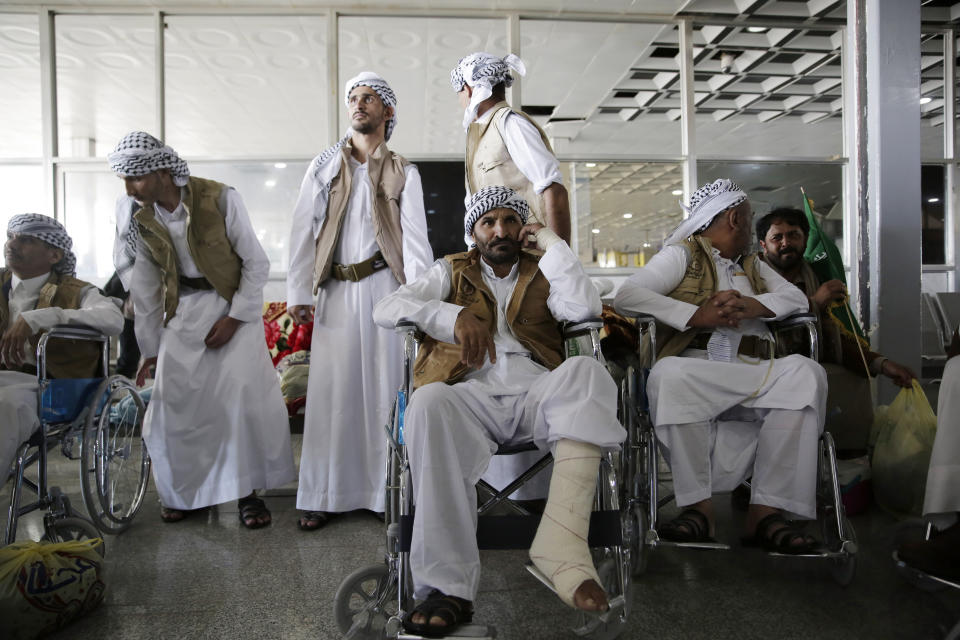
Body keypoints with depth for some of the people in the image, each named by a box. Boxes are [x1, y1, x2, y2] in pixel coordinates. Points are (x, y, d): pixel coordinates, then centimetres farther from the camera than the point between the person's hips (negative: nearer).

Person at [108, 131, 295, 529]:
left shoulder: (220, 199, -14)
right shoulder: (142, 220, 1)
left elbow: (256, 263, -10)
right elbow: (145, 286, 9)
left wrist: (235, 317, -15)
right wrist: (150, 349, 12)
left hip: (232, 305, -4)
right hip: (182, 312, 4)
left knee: (244, 398, -13)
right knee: (172, 403, 0)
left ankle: (247, 491, 5)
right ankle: (183, 492, 21)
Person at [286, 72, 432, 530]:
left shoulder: (403, 173, 10)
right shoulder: (323, 167, 14)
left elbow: (414, 235, 0)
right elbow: (304, 231, 7)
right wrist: (297, 293, -1)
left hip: (384, 286, -1)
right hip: (336, 290, 2)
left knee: (386, 388, 0)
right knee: (331, 391, 3)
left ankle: (387, 492, 11)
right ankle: (324, 496, 12)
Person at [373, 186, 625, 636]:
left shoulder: (541, 273, 24)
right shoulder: (452, 271, 23)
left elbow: (585, 308, 1)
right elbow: (386, 309, 7)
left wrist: (550, 241, 9)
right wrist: (455, 317, -10)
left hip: (536, 393, 1)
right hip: (472, 394, 0)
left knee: (585, 370, -31)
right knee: (429, 402, -35)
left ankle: (560, 542, -41)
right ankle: (447, 586, -35)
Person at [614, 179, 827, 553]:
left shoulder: (752, 263, 32)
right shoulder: (681, 254, 12)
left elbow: (797, 298, 17)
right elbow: (626, 297, -4)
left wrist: (752, 306, -4)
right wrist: (696, 315, -13)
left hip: (754, 376, 5)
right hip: (695, 372, -4)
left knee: (805, 373, -25)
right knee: (667, 375, -37)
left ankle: (767, 510, -25)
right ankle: (698, 505, -26)